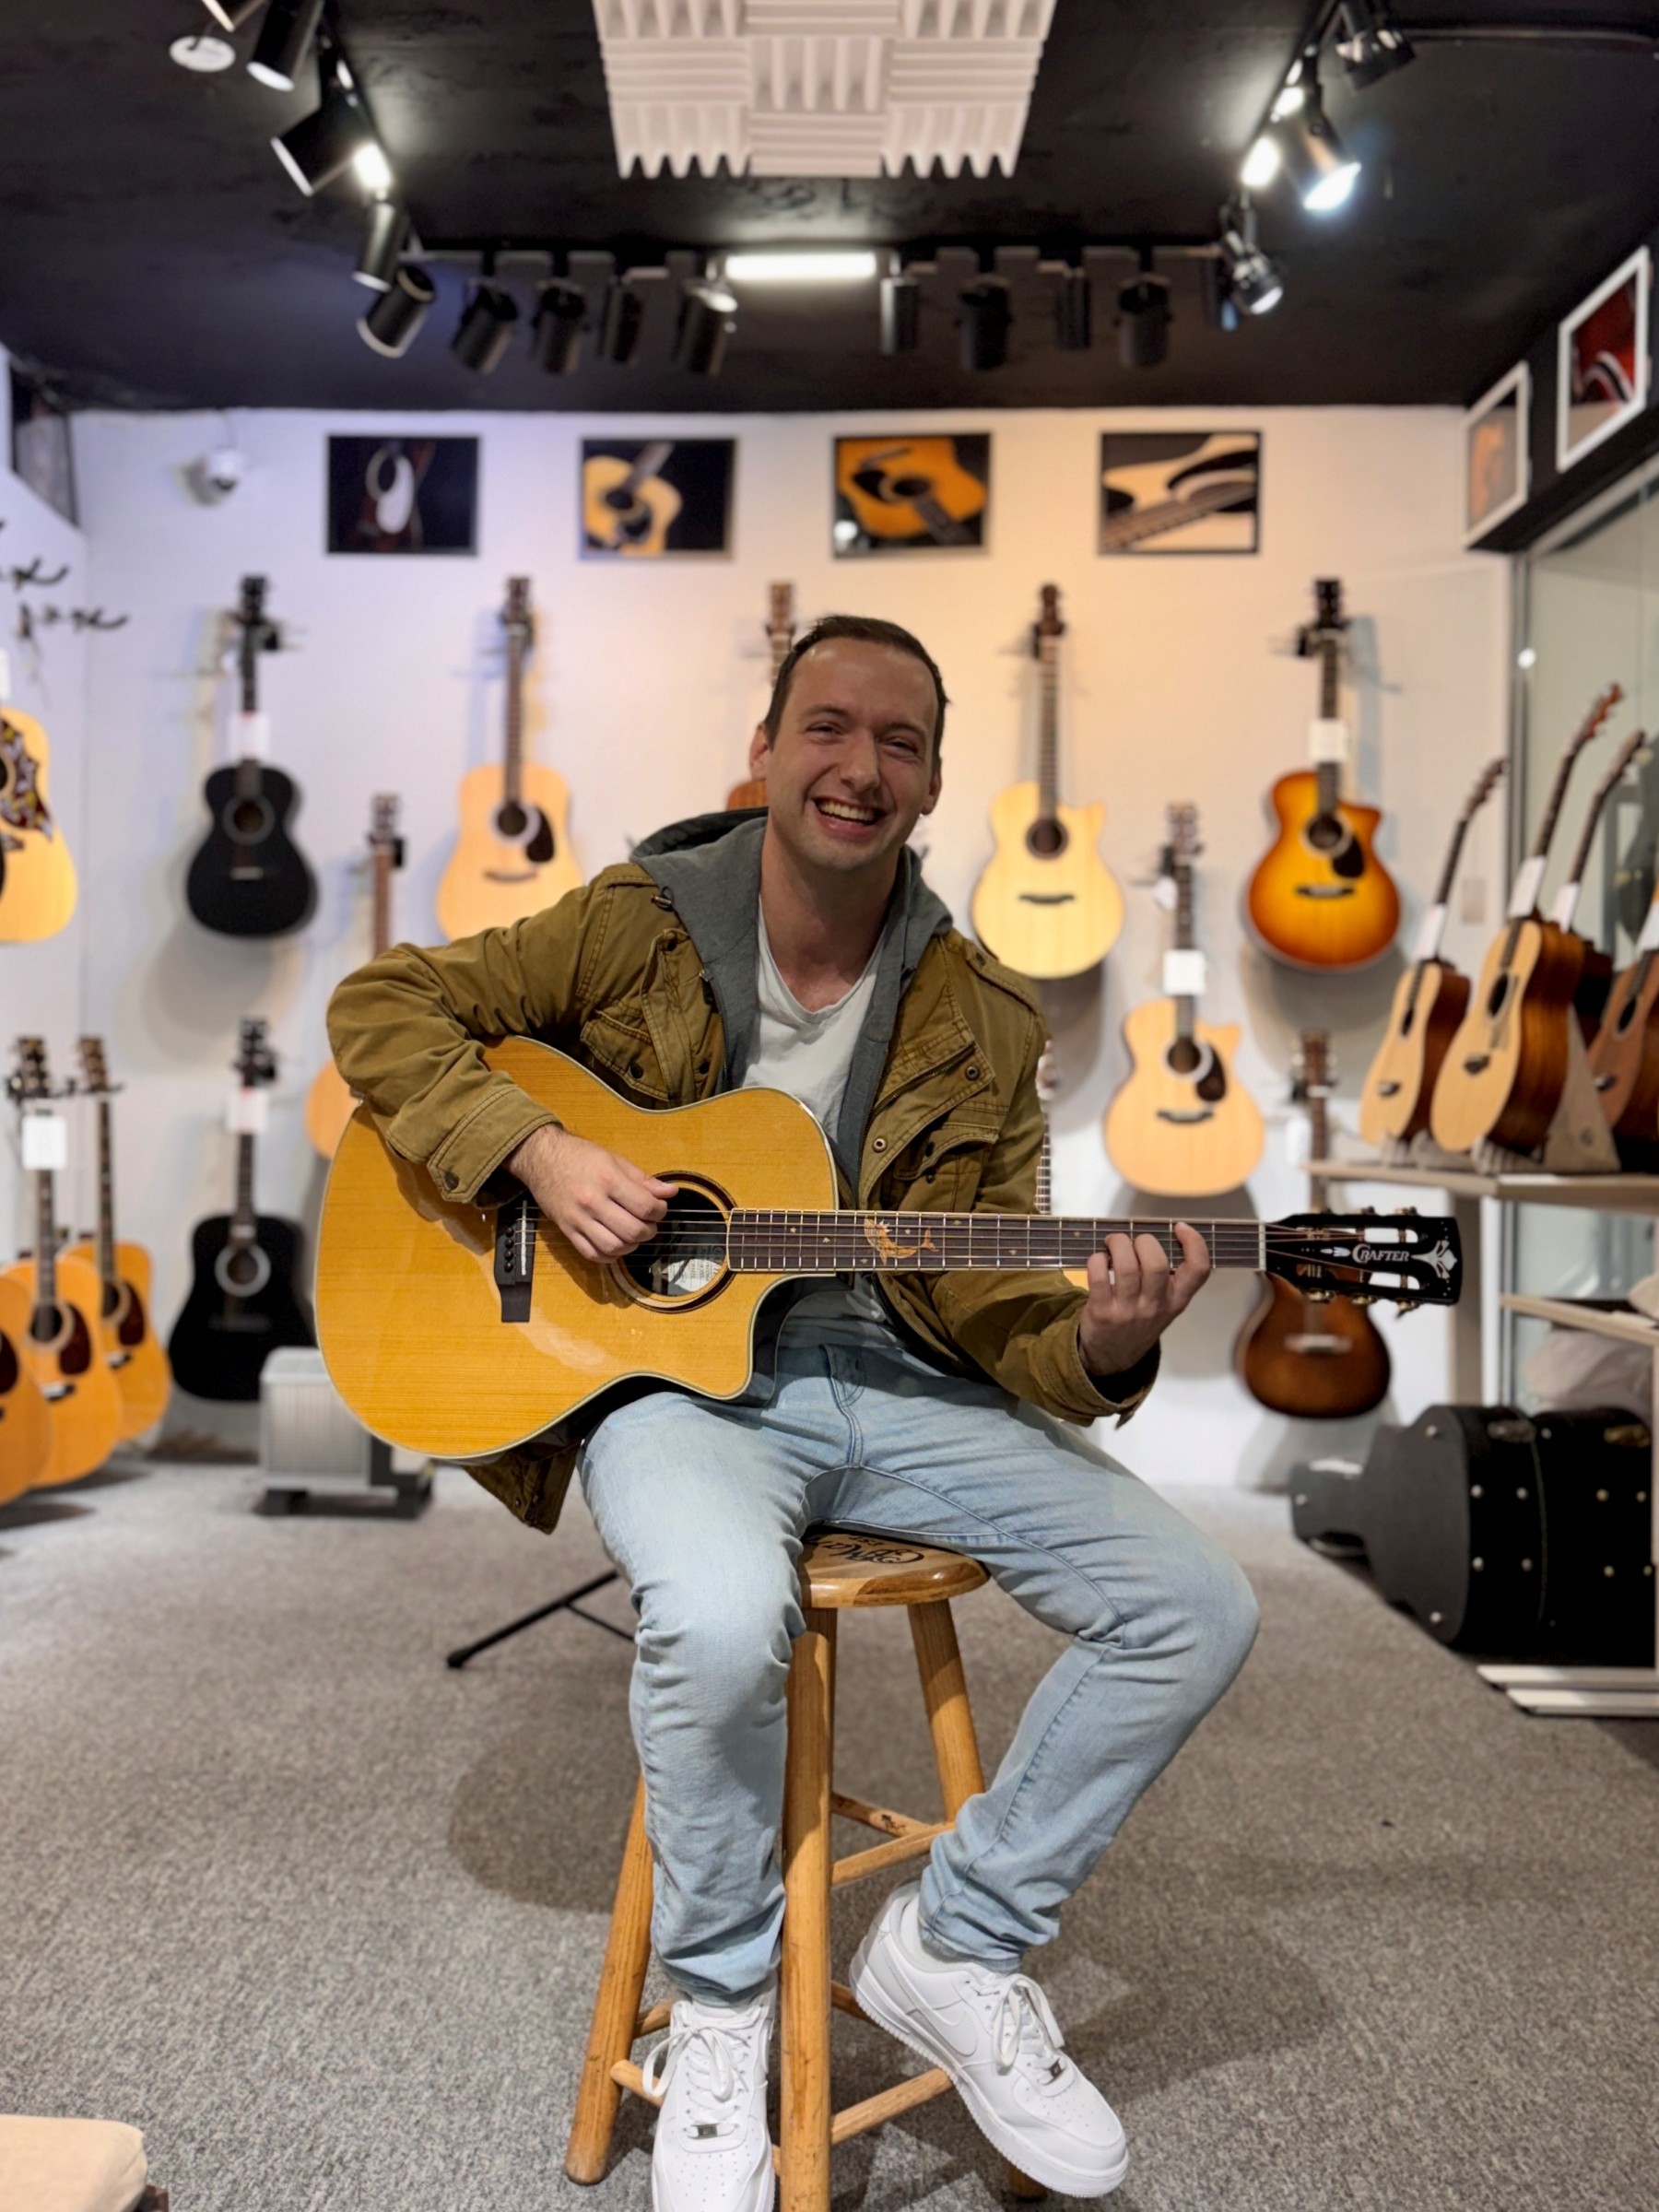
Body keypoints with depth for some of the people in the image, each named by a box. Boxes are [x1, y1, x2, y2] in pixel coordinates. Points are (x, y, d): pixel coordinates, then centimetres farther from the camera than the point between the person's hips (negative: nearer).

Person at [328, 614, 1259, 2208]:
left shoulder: (980, 1025, 4)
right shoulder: (637, 926, -2)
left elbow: (986, 1293, 3)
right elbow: (385, 1005, 1)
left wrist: (1098, 1343, -20)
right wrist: (534, 1150, -16)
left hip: (894, 1381, 4)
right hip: (671, 1370, -3)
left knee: (1196, 1609, -10)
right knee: (722, 1620, -37)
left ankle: (958, 1944, 11)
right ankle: (720, 2002, -3)